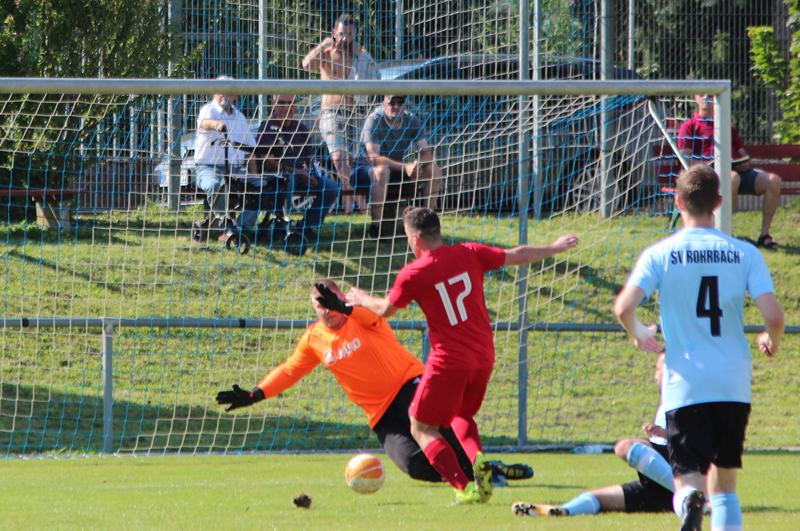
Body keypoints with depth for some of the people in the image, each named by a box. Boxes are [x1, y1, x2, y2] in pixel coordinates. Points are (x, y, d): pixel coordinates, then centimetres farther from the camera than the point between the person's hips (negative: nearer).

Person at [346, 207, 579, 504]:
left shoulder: (412, 274, -9)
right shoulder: (469, 254, 0)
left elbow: (385, 310, 7)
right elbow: (517, 256, 11)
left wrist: (362, 300, 29)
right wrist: (555, 248, 27)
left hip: (449, 362, -5)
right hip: (484, 357, 5)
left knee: (422, 428, 8)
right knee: (462, 415, 29)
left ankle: (466, 487, -10)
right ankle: (477, 460, -2)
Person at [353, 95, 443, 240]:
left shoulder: (412, 121, -3)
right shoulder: (374, 121, -20)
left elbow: (426, 153, -7)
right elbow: (374, 158, -30)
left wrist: (418, 164, -31)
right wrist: (405, 167, -41)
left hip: (397, 171, 6)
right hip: (366, 171, -6)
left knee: (434, 170, -12)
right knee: (382, 170, -40)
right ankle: (376, 226, -37)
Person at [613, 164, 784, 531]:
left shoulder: (660, 254, -2)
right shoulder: (744, 253, 1)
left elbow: (623, 308, -14)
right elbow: (773, 315, -7)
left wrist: (639, 335, 9)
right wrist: (772, 343, 17)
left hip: (684, 386, -2)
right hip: (734, 384, 2)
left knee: (689, 481, -5)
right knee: (724, 484, 18)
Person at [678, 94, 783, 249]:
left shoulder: (728, 126, 32)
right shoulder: (689, 126, 13)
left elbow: (742, 152, 31)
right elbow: (686, 160, 1)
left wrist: (745, 162, 5)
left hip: (737, 169, 5)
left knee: (773, 181, -19)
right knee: (733, 178, -41)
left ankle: (764, 235, -15)